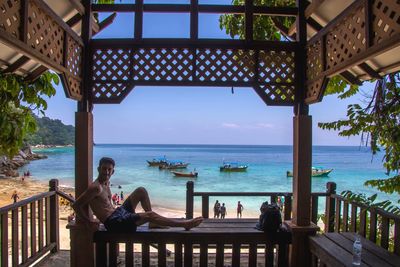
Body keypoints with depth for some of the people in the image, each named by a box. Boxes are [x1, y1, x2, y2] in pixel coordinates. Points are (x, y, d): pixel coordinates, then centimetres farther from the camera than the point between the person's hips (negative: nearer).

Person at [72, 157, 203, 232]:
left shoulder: (106, 184, 10)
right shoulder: (95, 187, -19)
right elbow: (76, 205, -18)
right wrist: (88, 223, -15)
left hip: (118, 212, 10)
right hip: (114, 223, -10)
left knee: (141, 191, 9)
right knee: (149, 214, -20)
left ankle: (152, 222, 9)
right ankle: (185, 224, -12)